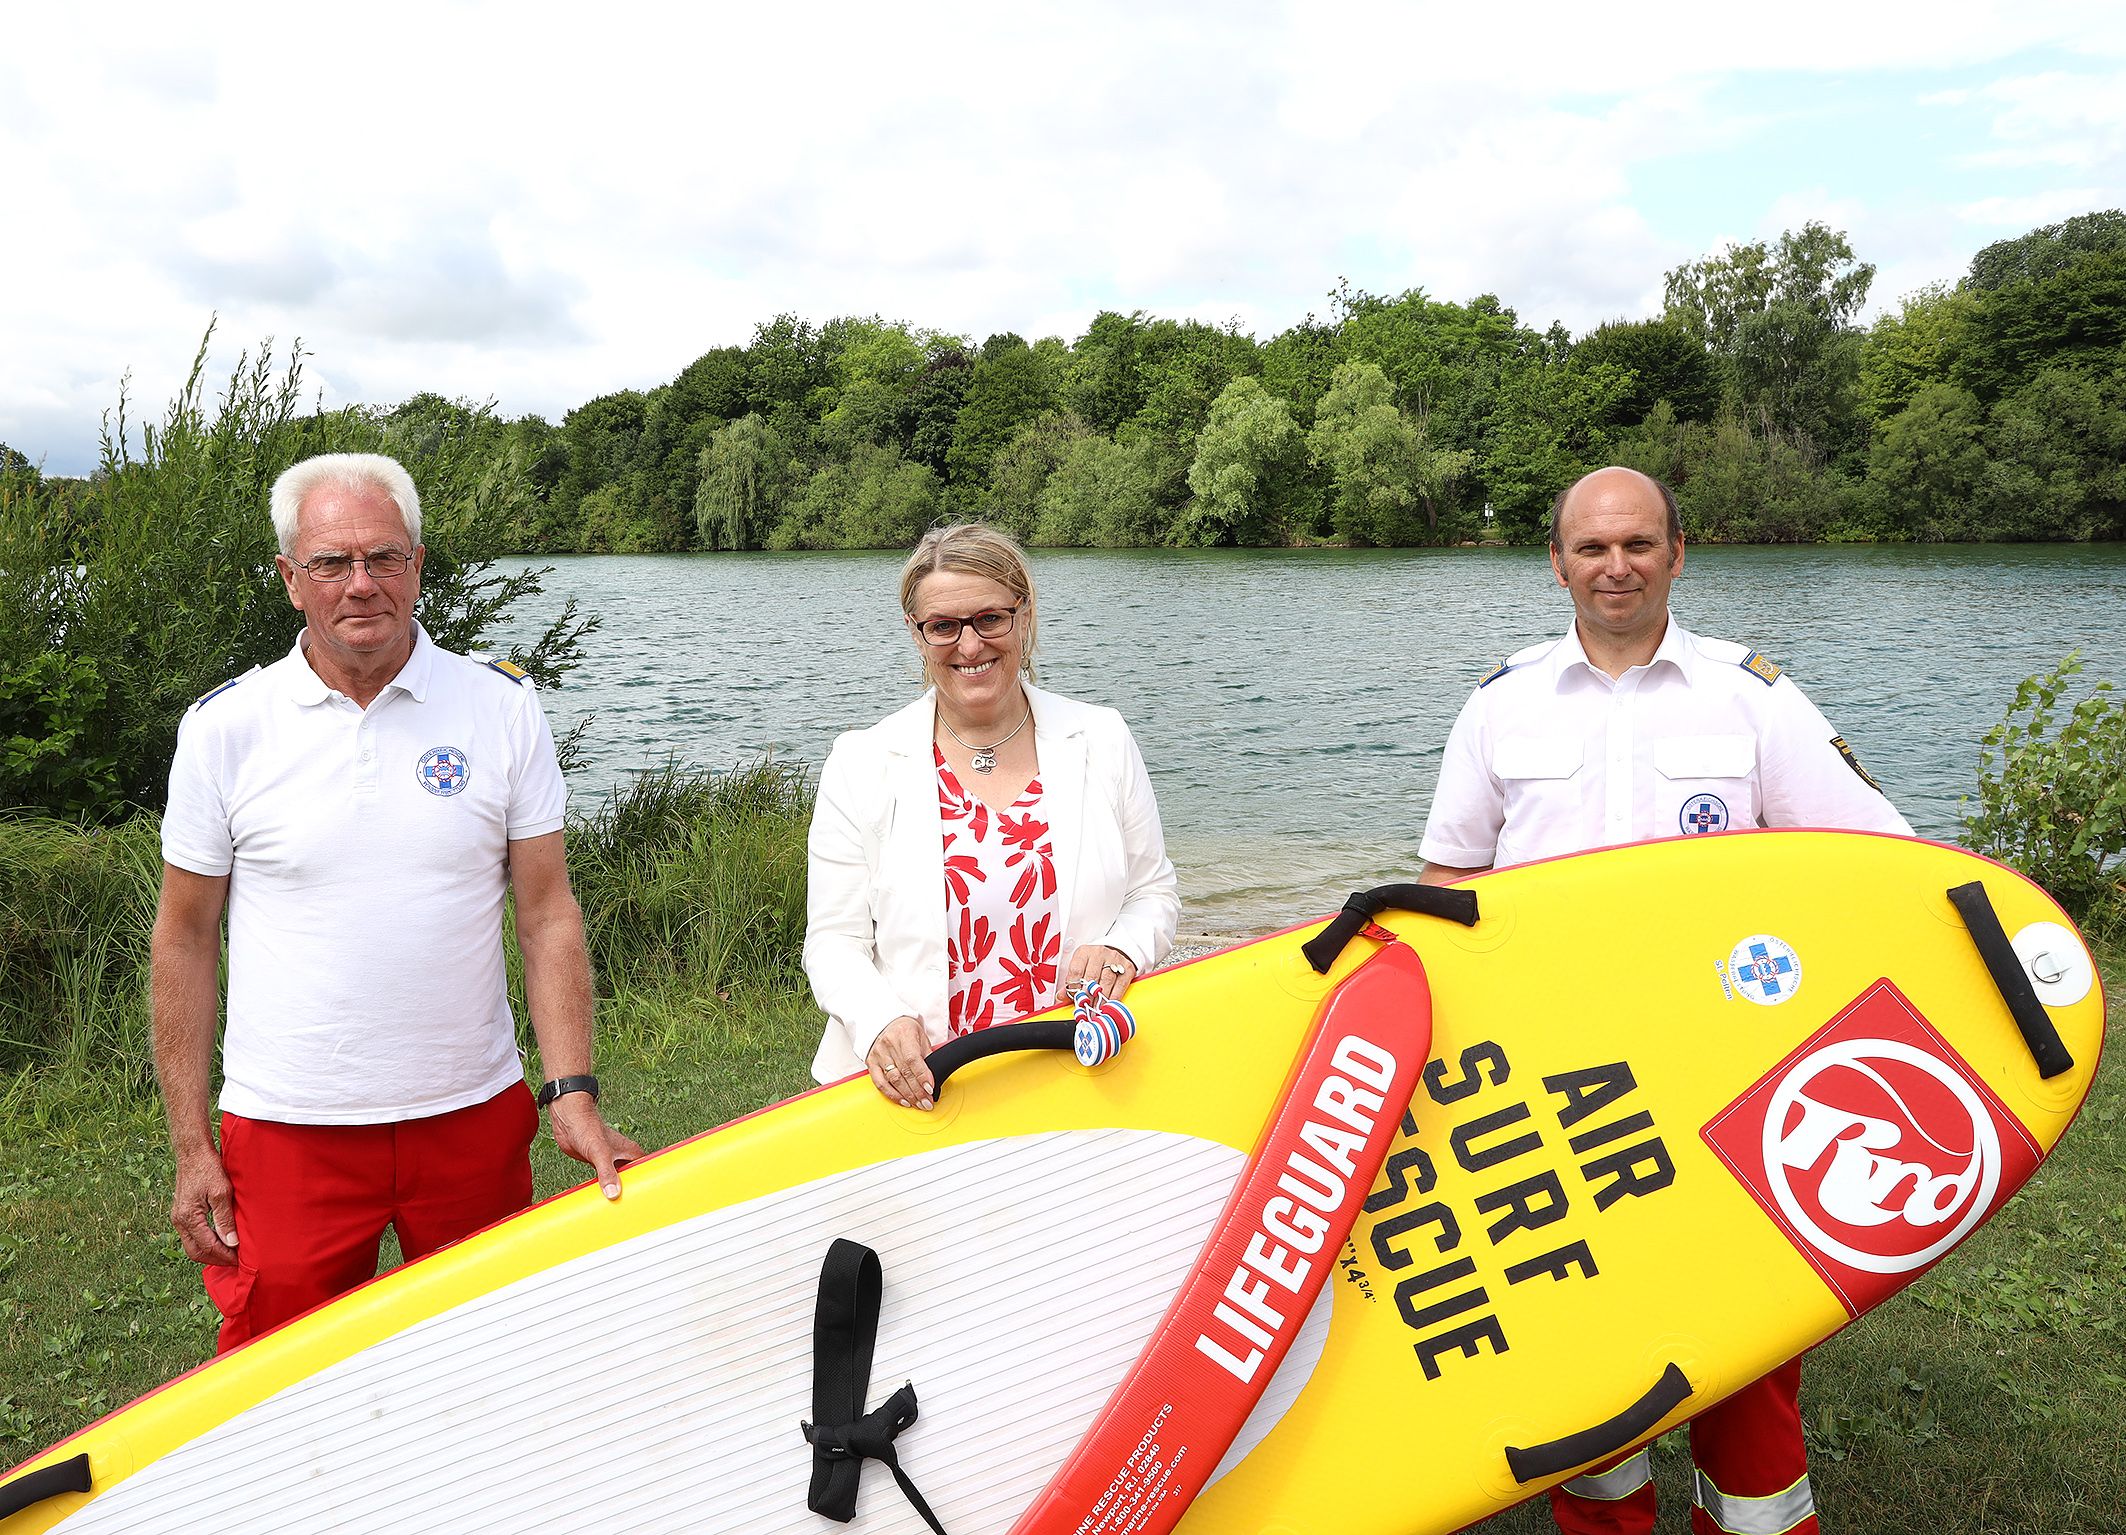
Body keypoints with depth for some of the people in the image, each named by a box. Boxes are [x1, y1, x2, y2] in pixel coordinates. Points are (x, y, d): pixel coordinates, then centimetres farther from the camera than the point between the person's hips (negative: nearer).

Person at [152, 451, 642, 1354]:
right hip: (289, 1133, -1)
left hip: (476, 1118, 1)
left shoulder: (502, 708, -2)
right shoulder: (225, 727, -3)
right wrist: (190, 1145, 1)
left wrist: (572, 1093, -9)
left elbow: (548, 913, -1)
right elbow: (184, 941, 3)